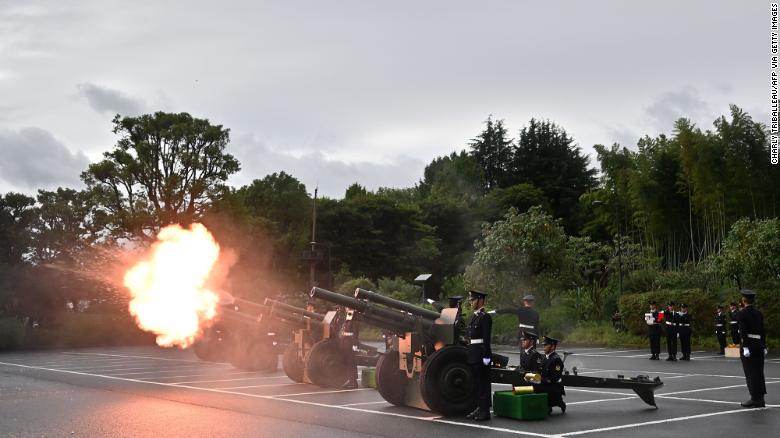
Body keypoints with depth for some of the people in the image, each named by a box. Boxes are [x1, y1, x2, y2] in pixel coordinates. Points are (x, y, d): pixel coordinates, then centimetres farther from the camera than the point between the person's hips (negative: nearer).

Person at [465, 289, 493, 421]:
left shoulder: (485, 317, -11)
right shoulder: (474, 316, 17)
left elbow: (486, 338, -16)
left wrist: (486, 356, -20)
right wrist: (469, 352, 17)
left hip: (481, 354, -9)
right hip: (473, 354, 9)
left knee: (483, 382, -4)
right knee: (477, 382, 13)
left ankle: (485, 410, 0)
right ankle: (479, 408, 20)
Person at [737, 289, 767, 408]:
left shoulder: (742, 314, -8)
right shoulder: (759, 313, 10)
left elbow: (743, 331, -16)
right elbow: (763, 331, 10)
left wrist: (745, 347, -18)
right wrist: (764, 346, 13)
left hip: (748, 345, -6)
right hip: (759, 344, 6)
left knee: (750, 372, -1)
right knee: (758, 372, 11)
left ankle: (755, 399, 0)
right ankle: (760, 399, 14)